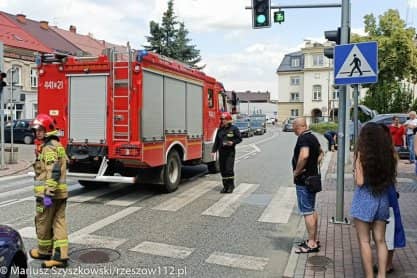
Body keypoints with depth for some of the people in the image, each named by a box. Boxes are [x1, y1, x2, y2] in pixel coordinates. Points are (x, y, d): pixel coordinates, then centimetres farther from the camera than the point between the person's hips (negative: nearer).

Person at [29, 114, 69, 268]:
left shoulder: (49, 147, -14)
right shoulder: (56, 145, 17)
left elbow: (53, 172, -24)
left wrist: (48, 194, -26)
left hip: (47, 193, -9)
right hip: (60, 193, 9)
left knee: (43, 222, 9)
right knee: (59, 223, 6)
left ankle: (44, 251, 26)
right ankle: (60, 256, 6)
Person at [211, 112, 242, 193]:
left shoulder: (234, 129, -2)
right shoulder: (220, 130, 11)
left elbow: (239, 138, 1)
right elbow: (216, 141, 12)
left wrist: (233, 142, -17)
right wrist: (214, 151, 4)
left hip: (230, 152, -5)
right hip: (221, 152, 5)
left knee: (229, 169, -9)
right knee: (223, 170, 7)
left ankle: (231, 186, 4)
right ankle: (225, 186, 17)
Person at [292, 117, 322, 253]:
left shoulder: (303, 138, -19)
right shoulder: (312, 137, 11)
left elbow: (304, 156, -36)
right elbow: (320, 151, 29)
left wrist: (297, 172, -23)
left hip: (303, 180, -10)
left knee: (307, 212, -4)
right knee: (312, 210, 17)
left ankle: (311, 244, 2)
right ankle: (315, 239, 26)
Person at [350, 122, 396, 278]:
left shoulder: (361, 154, -13)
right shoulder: (389, 154, 1)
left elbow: (360, 182, -14)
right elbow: (391, 179, 4)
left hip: (365, 198, -5)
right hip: (383, 199, 5)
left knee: (364, 241, 6)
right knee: (380, 240, 14)